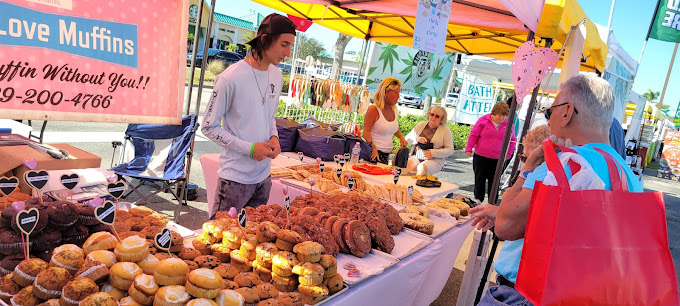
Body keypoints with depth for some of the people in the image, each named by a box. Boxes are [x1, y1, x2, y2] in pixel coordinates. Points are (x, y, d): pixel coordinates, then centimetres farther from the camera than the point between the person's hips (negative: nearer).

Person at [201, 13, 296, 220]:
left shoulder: (276, 75, 5)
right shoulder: (231, 78, -18)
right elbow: (209, 127, -11)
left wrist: (274, 137, -1)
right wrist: (250, 148, -17)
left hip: (263, 175, 7)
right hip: (235, 177, -7)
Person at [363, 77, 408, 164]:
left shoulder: (394, 110, 10)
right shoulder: (374, 109, -11)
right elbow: (366, 132, -15)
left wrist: (401, 137, 9)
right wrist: (374, 148, -27)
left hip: (386, 154, 7)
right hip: (373, 153, -7)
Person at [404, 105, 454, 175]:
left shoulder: (445, 130, 5)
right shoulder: (421, 125, 15)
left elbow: (450, 150, 0)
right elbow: (407, 138, 17)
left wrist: (433, 153, -13)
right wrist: (418, 139, -5)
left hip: (435, 160, -3)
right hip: (417, 157, 3)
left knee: (422, 167, -35)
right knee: (410, 164, -32)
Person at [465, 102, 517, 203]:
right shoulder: (484, 120, -2)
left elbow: (512, 141, 11)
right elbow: (473, 135, -1)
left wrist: (507, 154, 4)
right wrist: (469, 149, -7)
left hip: (498, 160, 1)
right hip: (481, 157, -1)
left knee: (494, 182, 6)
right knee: (479, 180, 9)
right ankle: (478, 201, 23)